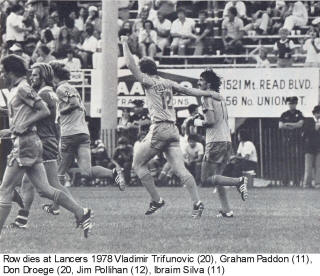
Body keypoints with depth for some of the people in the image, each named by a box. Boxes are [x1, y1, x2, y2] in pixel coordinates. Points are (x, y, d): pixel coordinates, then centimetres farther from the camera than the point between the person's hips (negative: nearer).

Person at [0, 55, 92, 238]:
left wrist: (23, 126, -19)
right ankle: (81, 213, 3)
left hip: (25, 144, -10)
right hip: (30, 143, 10)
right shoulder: (18, 89, 18)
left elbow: (45, 111, -16)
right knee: (45, 190, 6)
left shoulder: (23, 89, -10)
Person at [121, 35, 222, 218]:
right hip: (173, 130, 7)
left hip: (159, 129, -7)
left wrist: (125, 44, 2)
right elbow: (188, 90, 17)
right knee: (180, 170, -1)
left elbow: (131, 66, -5)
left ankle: (156, 200, 1)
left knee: (139, 165, 6)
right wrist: (209, 94, 23)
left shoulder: (150, 82, -2)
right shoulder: (168, 84, 16)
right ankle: (197, 202, -17)